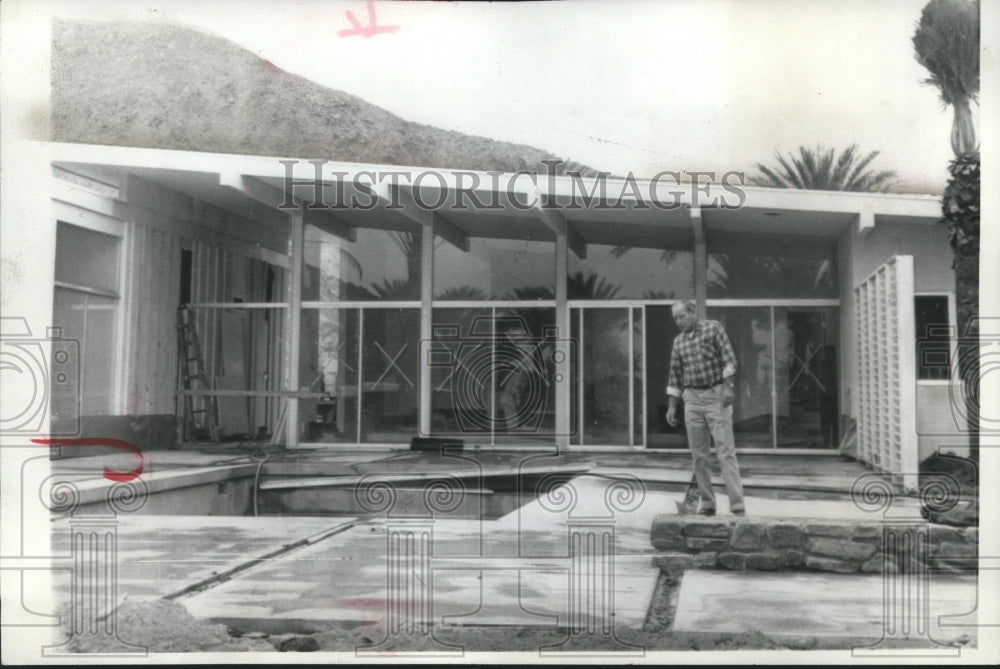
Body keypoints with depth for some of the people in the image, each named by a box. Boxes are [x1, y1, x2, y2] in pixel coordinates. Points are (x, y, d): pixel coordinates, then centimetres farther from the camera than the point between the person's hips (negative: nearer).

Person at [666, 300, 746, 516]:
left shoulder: (713, 327, 0)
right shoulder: (679, 341, 13)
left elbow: (729, 358, -8)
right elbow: (675, 375, 16)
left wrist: (728, 386, -19)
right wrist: (671, 405, 10)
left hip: (717, 396, -5)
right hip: (692, 400, 5)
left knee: (726, 451, -11)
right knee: (699, 455, 4)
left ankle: (737, 506, -14)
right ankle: (707, 504, 10)